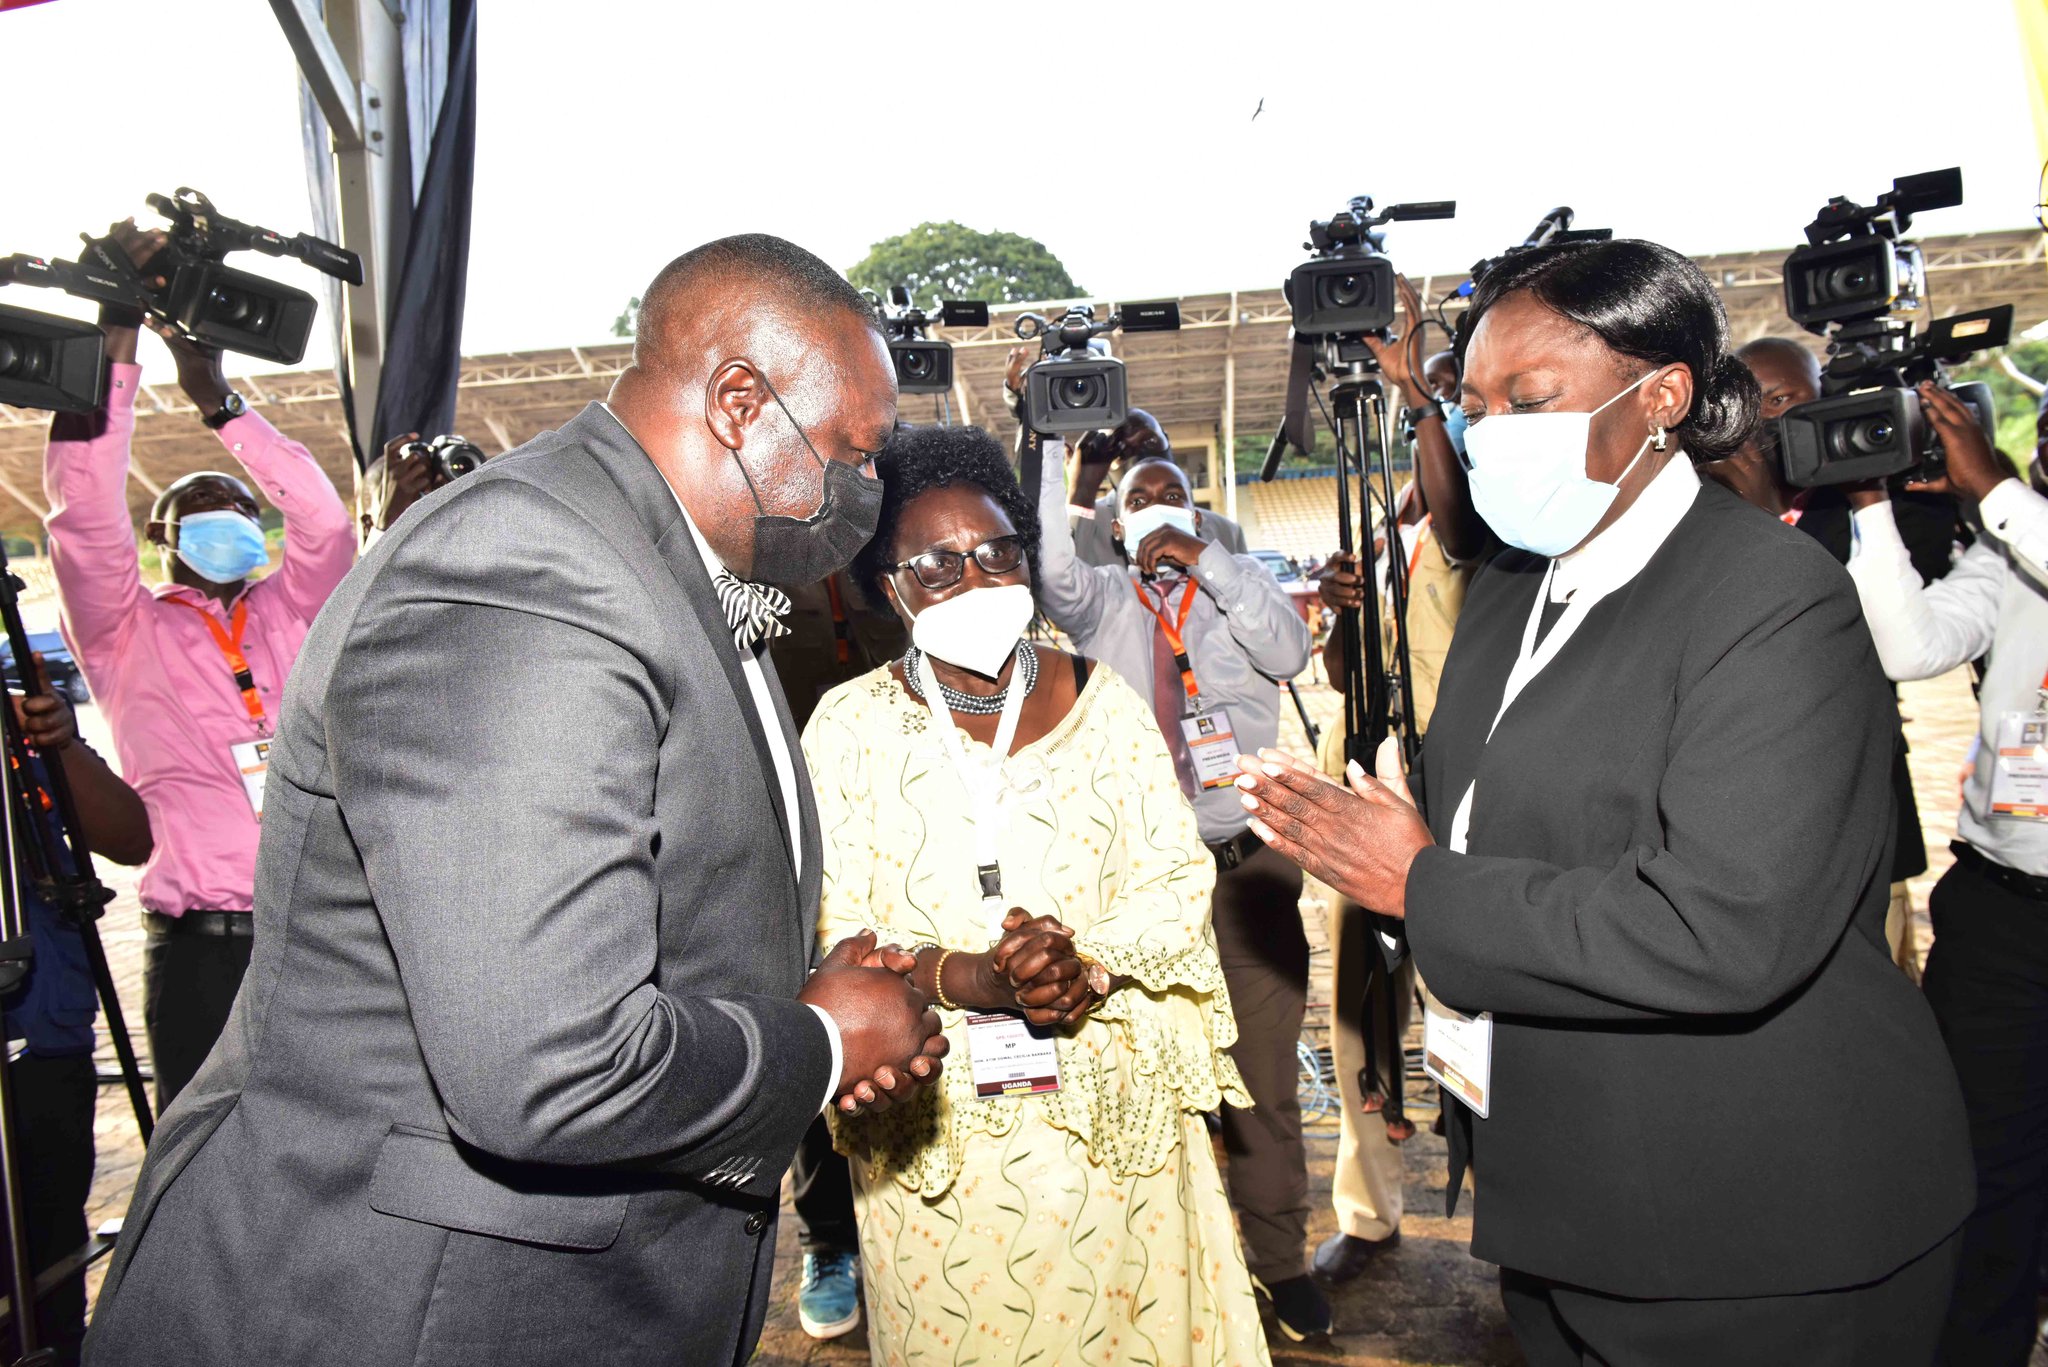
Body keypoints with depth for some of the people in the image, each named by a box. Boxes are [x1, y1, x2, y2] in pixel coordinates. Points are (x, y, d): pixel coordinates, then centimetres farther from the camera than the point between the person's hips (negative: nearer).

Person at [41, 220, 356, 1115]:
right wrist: (117, 340, -3)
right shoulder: (128, 634, 10)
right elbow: (84, 510, -2)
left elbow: (322, 516, 2)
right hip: (200, 947, -1)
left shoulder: (291, 617, 15)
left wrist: (216, 397, 2)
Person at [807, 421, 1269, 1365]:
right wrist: (973, 979, -23)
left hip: (1114, 1105, 1)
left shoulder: (1101, 700, 1)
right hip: (937, 1123, -1)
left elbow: (1178, 880, 0)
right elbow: (828, 936, -7)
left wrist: (1088, 965, -19)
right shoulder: (848, 728, -3)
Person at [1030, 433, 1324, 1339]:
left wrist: (1205, 562, -14)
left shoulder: (1240, 591, 10)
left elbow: (1290, 652, -9)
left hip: (1250, 868, 0)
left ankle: (1278, 1258, 24)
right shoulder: (1101, 601, 9)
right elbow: (1047, 565, -12)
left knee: (1263, 1080, 7)